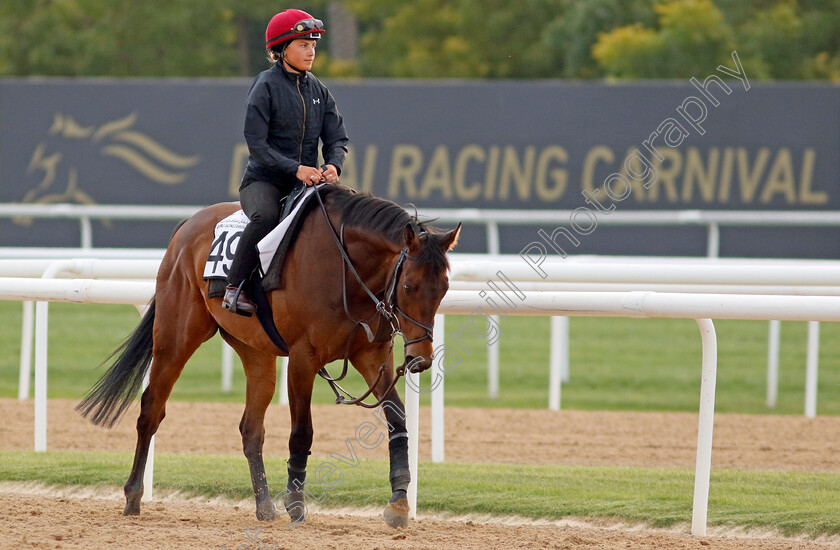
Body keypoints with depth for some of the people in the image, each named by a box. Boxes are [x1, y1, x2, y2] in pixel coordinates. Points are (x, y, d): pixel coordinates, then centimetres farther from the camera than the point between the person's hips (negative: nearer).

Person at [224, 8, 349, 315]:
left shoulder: (319, 91, 12)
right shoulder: (266, 86, -6)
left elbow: (337, 138, 8)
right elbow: (256, 144, -13)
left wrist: (333, 166, -15)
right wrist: (295, 169, -24)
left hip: (308, 181, 6)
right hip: (264, 180, -6)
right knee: (265, 217, -37)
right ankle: (234, 288, -28)